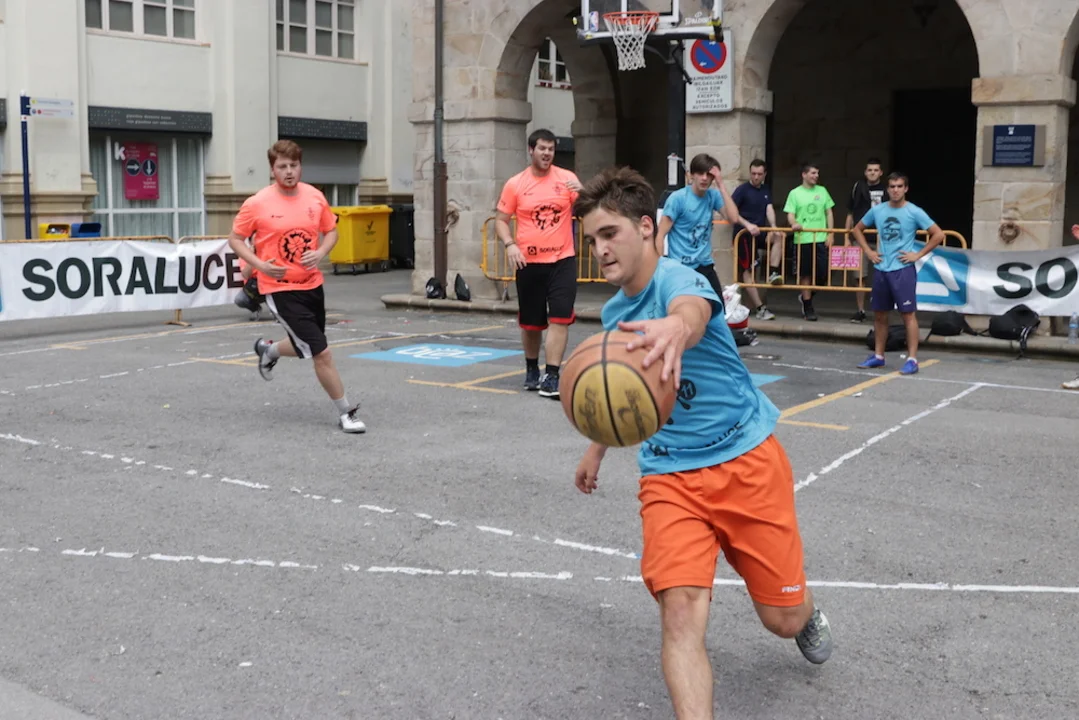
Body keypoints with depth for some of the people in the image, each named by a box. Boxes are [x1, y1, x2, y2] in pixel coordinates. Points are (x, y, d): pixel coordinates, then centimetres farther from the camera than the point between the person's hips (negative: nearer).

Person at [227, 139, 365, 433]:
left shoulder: (315, 197, 0)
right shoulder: (257, 203, -12)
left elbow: (331, 231, 12)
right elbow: (234, 239, -1)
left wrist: (320, 253, -9)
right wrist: (260, 264, -17)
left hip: (312, 285, 6)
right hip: (280, 289, -5)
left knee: (305, 348, 23)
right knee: (322, 353, -9)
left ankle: (268, 349, 55)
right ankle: (345, 412, 6)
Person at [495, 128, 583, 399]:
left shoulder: (567, 178, 2)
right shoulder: (515, 184, 1)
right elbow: (501, 219, 6)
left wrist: (583, 194, -21)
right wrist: (510, 245, -12)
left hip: (562, 260, 0)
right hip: (529, 262, 1)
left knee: (560, 318, -11)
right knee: (530, 322, 11)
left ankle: (551, 377, -7)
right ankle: (531, 370, 34)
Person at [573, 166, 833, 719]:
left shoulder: (677, 279, -17)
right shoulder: (614, 311, 6)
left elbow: (692, 310, -44)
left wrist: (675, 328, -68)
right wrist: (598, 446, 36)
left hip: (746, 460, -4)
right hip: (669, 476, 5)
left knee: (783, 619, 7)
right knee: (680, 611, -20)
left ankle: (807, 611, 45)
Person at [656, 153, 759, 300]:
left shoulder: (713, 195, 4)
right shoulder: (677, 198, -11)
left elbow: (733, 218, -10)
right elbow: (660, 234, -12)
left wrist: (721, 185, -13)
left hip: (705, 265, 5)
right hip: (680, 267, -5)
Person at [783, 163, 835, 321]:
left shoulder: (822, 191, 11)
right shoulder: (795, 193, 3)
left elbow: (829, 213, 12)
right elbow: (790, 215, -1)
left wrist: (830, 234, 3)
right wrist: (794, 224, -24)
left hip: (821, 239, 2)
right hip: (803, 239, -2)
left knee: (823, 273, -3)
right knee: (806, 274, 3)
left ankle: (807, 296, 23)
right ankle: (808, 308, 12)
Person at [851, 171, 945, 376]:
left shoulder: (914, 212, -7)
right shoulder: (877, 210, 5)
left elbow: (938, 235, -7)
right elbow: (858, 229, 20)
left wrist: (918, 255, -10)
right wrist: (868, 251, 8)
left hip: (903, 270, -5)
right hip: (881, 269, 5)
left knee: (908, 313, -5)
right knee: (879, 314, 11)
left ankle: (912, 359, -3)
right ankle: (878, 356, 22)